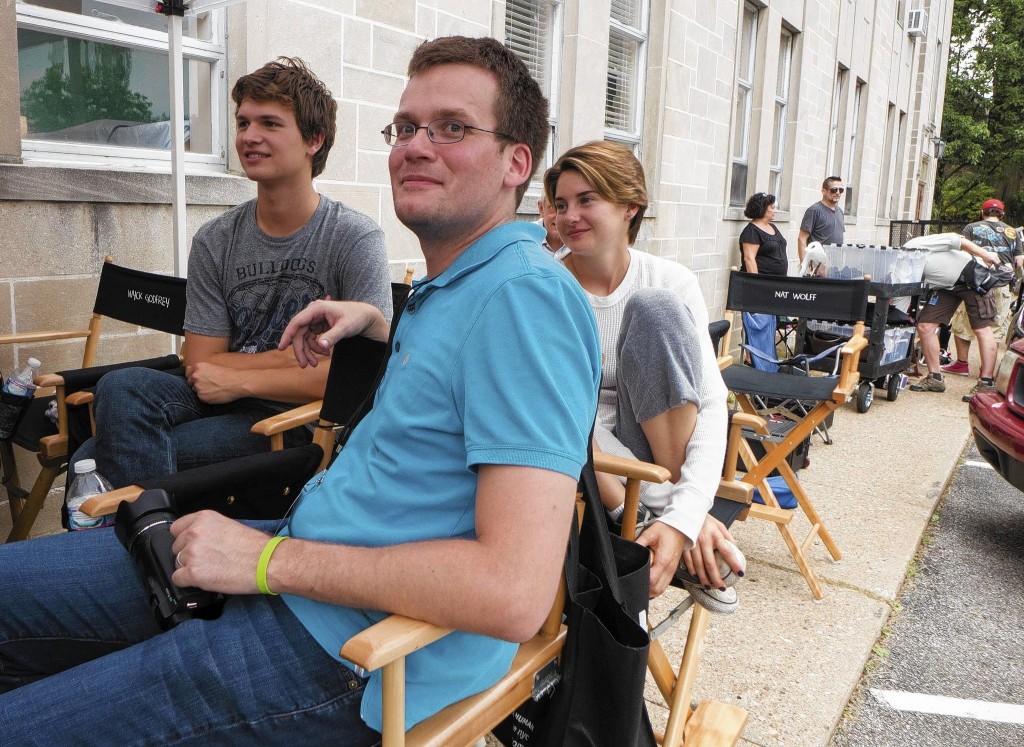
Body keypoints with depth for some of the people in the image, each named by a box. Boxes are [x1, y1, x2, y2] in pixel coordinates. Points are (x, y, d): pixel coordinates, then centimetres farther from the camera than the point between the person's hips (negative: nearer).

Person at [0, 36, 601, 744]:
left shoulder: (526, 292, -21)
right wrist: (371, 320, 15)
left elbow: (515, 593, -29)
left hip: (351, 651, -9)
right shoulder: (453, 284, 11)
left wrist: (270, 559, -20)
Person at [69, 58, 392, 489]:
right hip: (227, 403, 5)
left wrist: (239, 379, -12)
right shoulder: (214, 242, 5)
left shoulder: (356, 239, -8)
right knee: (122, 386, -25)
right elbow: (200, 369, 2)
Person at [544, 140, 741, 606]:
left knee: (655, 307, -21)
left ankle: (674, 523, -18)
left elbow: (712, 405, -12)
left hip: (665, 451, 1)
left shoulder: (671, 283, -5)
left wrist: (685, 516, -28)